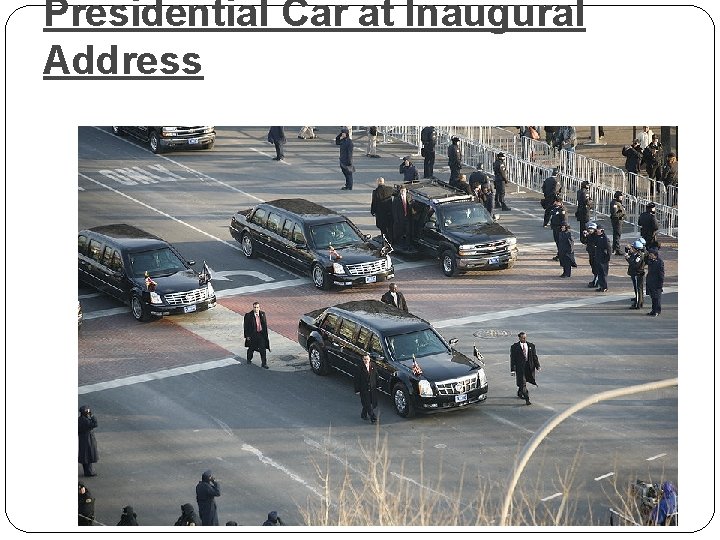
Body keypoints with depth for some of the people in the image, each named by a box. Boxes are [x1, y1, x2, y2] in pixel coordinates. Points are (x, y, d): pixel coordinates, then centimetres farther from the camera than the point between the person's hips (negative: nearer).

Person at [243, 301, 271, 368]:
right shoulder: (248, 315, -11)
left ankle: (264, 363, 2)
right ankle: (249, 360, 41)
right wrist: (247, 336, -10)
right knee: (251, 348, 15)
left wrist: (266, 334, 10)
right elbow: (245, 326, -7)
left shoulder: (262, 314, 1)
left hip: (261, 334, 2)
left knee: (263, 349, -5)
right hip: (252, 335, -2)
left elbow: (265, 324, 10)